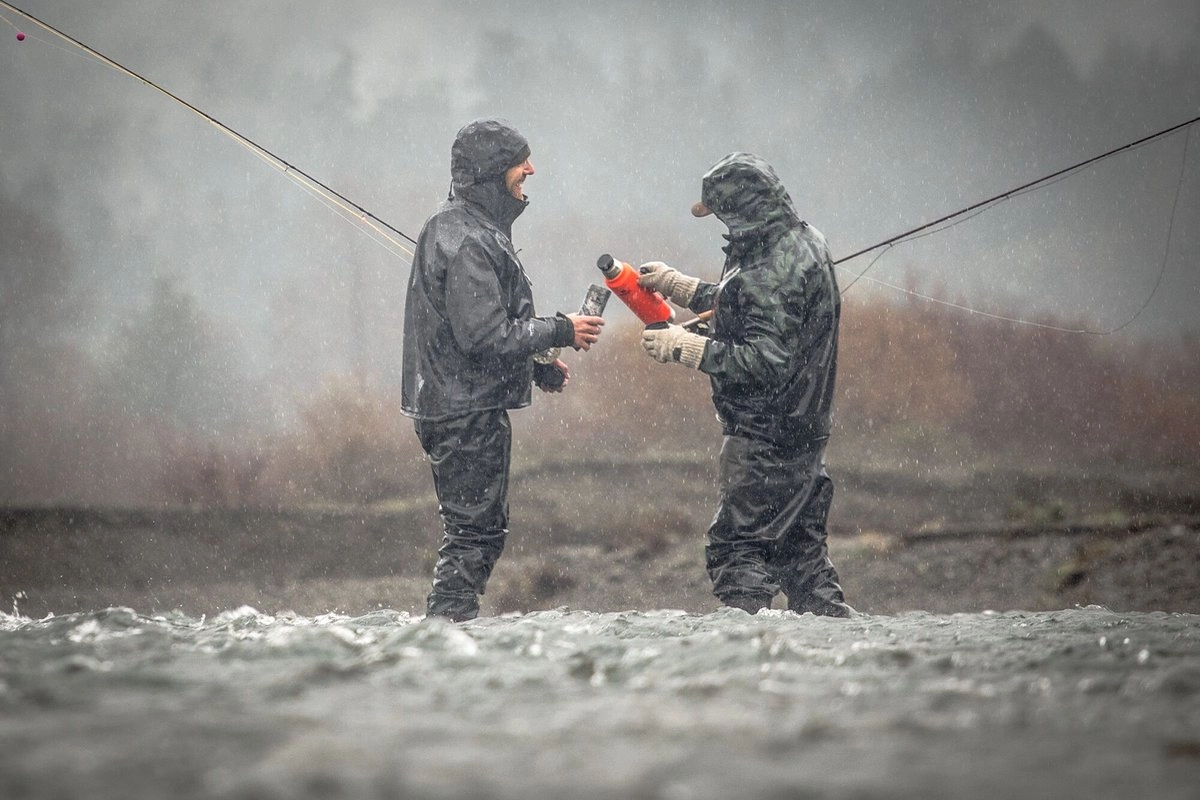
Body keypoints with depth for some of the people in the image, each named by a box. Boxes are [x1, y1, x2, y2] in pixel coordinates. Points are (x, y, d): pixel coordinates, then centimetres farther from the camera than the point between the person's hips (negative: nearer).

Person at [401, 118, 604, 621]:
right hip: (467, 408, -11)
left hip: (456, 405, 11)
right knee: (474, 531, -7)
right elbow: (484, 336, -25)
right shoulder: (467, 241, -19)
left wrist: (537, 366, 16)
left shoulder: (457, 228, 16)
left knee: (483, 527, 16)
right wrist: (560, 331, -14)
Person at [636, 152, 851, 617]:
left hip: (766, 439, -11)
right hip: (803, 429, 11)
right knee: (799, 544, 18)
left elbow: (766, 362, -29)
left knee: (737, 547, -8)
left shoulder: (771, 272, -23)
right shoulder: (801, 241, 9)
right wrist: (681, 287, 22)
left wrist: (684, 347, -25)